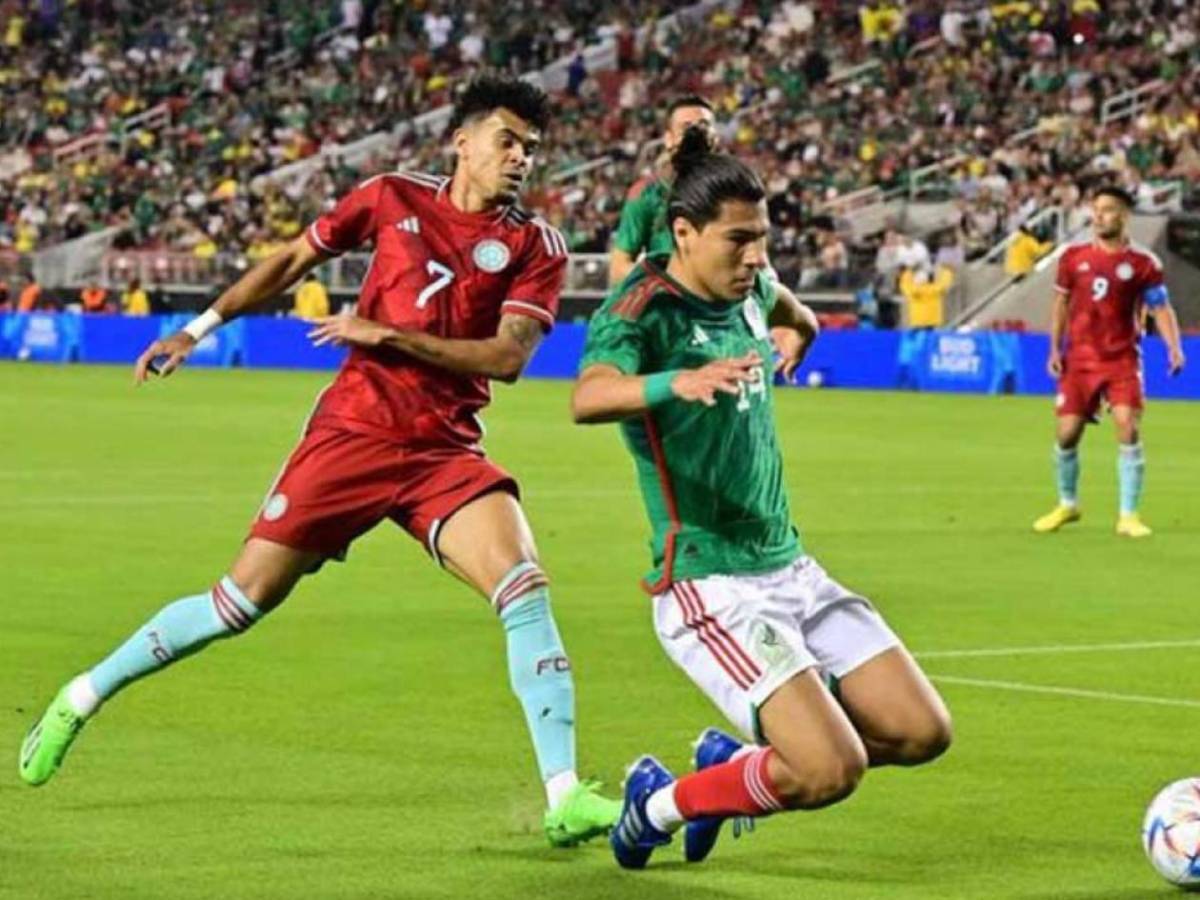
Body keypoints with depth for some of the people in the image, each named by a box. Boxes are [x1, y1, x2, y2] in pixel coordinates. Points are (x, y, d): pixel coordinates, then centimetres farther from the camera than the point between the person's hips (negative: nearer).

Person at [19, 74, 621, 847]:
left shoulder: (535, 246, 0)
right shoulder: (393, 198, 3)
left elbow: (506, 356, -12)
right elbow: (292, 262, 16)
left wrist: (388, 334, -15)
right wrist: (198, 328, 15)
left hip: (446, 454, 0)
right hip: (351, 431, 0)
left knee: (525, 588, -22)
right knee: (242, 601, 3)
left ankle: (564, 797, -21)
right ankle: (83, 697, 23)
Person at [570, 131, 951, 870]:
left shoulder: (747, 289, 8)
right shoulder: (643, 309, -15)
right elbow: (588, 398, -39)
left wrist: (789, 337, 18)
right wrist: (678, 382, -55)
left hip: (790, 567, 8)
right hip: (710, 588, -8)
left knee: (923, 733, 3)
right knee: (833, 770, -21)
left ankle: (731, 760, 22)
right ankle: (661, 805, 4)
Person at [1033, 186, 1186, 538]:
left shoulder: (1143, 263, -4)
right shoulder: (1074, 256, 4)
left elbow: (1161, 309, -3)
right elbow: (1062, 304, 13)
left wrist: (1174, 349, -18)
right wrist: (1055, 348, 6)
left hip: (1122, 359, -2)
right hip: (1079, 360, 2)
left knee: (1129, 430, -15)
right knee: (1066, 433, 2)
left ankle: (1128, 516, -6)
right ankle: (1067, 505, 26)